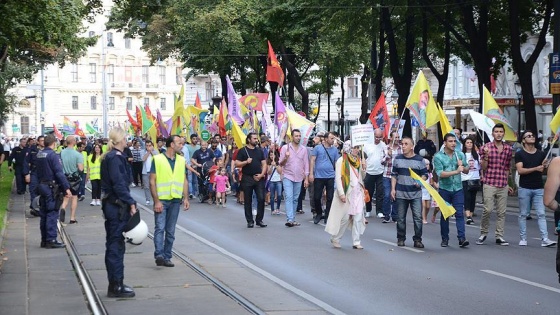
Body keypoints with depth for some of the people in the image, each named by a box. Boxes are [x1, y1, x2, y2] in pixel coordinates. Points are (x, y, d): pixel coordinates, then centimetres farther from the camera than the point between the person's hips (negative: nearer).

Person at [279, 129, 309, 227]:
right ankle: (289, 219, -21)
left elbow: (306, 164, 9)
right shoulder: (285, 147, -1)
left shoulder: (303, 149, 6)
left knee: (295, 199, 7)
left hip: (299, 178, 3)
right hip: (288, 177, -3)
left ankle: (293, 219, 14)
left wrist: (306, 178, 4)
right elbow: (281, 164, -2)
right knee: (289, 197, -14)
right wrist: (285, 158, -23)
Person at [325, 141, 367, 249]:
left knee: (358, 217, 1)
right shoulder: (341, 161, -6)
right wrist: (341, 193, -19)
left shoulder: (358, 160, 12)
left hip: (357, 192, 6)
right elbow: (338, 178, -11)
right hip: (346, 193, -6)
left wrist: (363, 169, -1)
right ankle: (335, 239, 15)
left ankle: (356, 242, 5)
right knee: (344, 218, -2)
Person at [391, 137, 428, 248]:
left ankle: (417, 239, 3)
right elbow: (394, 175, 10)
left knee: (418, 217, -6)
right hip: (401, 193, 1)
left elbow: (425, 174, 7)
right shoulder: (398, 159, 6)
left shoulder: (419, 159, 2)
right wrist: (393, 189, 3)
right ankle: (401, 238, 19)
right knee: (401, 218, 7)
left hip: (416, 194, -1)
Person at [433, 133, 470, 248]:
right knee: (444, 215, 7)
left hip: (458, 189, 2)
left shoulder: (460, 155, 8)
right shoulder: (438, 156, -4)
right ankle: (445, 239, 15)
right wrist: (456, 171, -22)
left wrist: (462, 166, -9)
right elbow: (440, 173, -15)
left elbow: (466, 171, 14)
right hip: (444, 189, -2)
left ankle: (462, 238, -12)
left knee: (460, 214, -7)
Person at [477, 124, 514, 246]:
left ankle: (499, 237, 10)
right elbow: (483, 168, -2)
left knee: (502, 212, 4)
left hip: (503, 185, 3)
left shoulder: (509, 149, 9)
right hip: (489, 184, -3)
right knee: (488, 209, -8)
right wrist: (486, 156, -17)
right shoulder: (486, 147, -1)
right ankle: (483, 234, 10)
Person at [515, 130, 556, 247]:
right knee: (523, 214, 4)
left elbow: (544, 169, 11)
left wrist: (545, 166, -12)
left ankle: (545, 239, -7)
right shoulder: (520, 154, -1)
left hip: (539, 188, 3)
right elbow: (520, 170, -12)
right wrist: (536, 169, -19)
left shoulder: (541, 154, 11)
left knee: (541, 214, -3)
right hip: (524, 188, -2)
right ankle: (523, 238, 12)